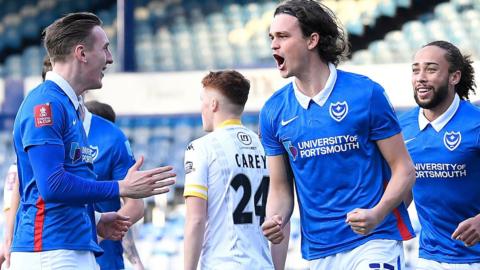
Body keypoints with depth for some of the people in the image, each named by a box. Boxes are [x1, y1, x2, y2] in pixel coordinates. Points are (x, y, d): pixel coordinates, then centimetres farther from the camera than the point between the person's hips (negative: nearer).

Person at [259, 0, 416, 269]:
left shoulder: (366, 93, -6)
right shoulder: (273, 111, 5)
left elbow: (404, 169, -4)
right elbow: (280, 187, 11)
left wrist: (377, 214, -21)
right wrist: (275, 221, -11)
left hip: (374, 240, -4)